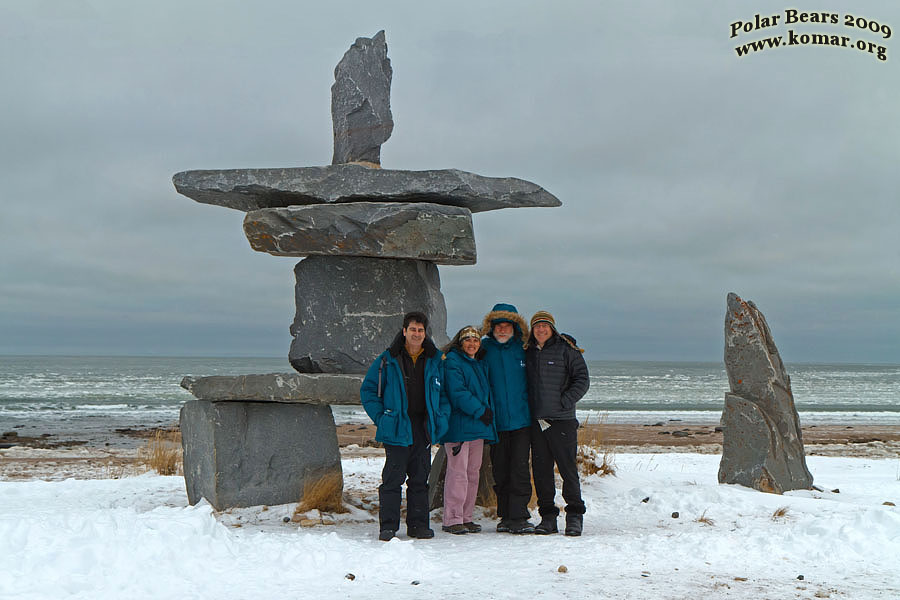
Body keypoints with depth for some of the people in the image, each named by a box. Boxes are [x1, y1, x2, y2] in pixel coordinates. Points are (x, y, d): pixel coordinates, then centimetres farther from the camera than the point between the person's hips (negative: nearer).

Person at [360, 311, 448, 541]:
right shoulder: (388, 360, 0)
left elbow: (444, 393, 16)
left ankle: (418, 524, 16)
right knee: (393, 477, -6)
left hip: (424, 428, 3)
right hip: (397, 429, -3)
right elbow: (368, 391, 4)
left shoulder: (435, 360, 9)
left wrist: (440, 419, 3)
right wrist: (381, 418, -4)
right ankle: (388, 525, 1)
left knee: (420, 478, 8)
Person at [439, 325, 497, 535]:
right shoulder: (452, 362, -6)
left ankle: (466, 517, 15)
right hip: (458, 426, -8)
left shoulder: (480, 364, 19)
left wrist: (488, 412, 12)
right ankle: (452, 519, -5)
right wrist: (480, 411, -17)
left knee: (473, 471, 9)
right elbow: (457, 393, -16)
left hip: (478, 427, 8)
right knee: (458, 471, -10)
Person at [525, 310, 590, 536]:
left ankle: (575, 516, 6)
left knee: (568, 468, -4)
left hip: (562, 420, -5)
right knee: (541, 469, 5)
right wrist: (526, 406, 8)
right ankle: (548, 516, 14)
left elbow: (582, 379, -2)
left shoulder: (566, 350, 0)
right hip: (536, 421, 5)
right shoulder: (528, 352, 14)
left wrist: (565, 401, -9)